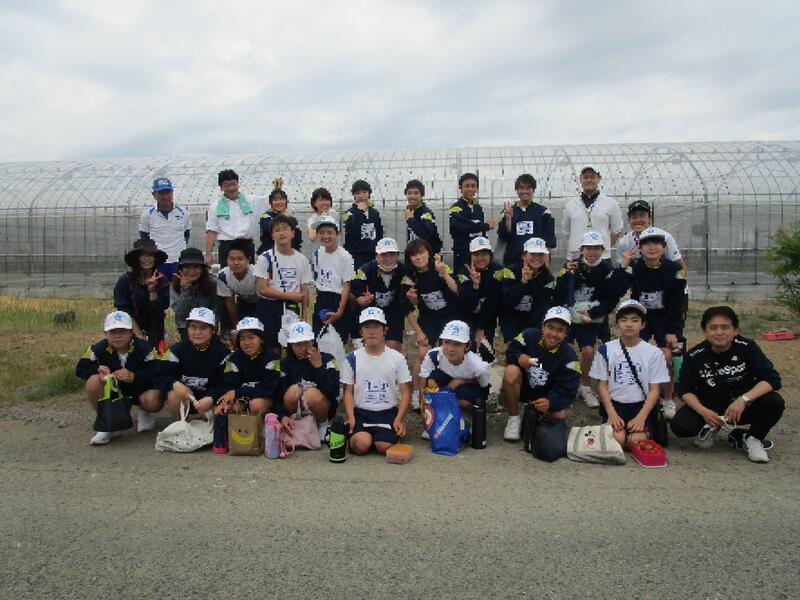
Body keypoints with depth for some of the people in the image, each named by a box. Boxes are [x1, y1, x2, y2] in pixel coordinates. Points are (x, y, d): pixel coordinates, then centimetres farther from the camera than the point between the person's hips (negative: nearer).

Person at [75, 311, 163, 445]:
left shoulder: (144, 348, -18)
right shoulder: (99, 349, -10)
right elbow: (80, 368, -5)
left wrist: (133, 376, -35)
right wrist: (98, 368, -25)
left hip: (140, 390, -3)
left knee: (153, 401, -35)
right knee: (93, 381, -26)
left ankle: (144, 413, 9)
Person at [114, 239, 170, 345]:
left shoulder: (162, 280, -4)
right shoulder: (125, 280, -6)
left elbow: (160, 308, -11)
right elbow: (123, 310, -8)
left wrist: (152, 288, -23)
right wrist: (137, 332, -12)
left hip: (155, 332, 1)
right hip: (130, 331, -1)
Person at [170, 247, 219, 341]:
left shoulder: (212, 283, -13)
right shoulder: (174, 285, -8)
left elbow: (215, 311, -2)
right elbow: (179, 315, -16)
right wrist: (184, 291, -25)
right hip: (184, 329, 0)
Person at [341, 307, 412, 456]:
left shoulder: (397, 358, 3)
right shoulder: (353, 358, 5)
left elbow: (405, 392, 3)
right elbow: (349, 392, 6)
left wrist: (399, 419, -11)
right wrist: (350, 417, -9)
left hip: (388, 412, 0)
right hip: (361, 412, 0)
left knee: (385, 446, -25)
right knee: (361, 445, -27)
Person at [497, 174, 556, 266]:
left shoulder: (543, 212, 6)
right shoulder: (507, 211, 8)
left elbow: (549, 242, 5)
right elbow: (503, 237, 2)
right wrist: (508, 218, -11)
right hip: (513, 261, 1)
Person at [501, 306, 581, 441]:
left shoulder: (569, 357, -17)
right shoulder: (529, 336, -15)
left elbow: (567, 391, -22)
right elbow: (510, 351, -6)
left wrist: (550, 402, -43)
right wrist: (519, 357, -32)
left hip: (546, 396, 0)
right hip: (522, 387, 0)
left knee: (559, 415, -28)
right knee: (511, 371, -31)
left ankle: (536, 415, 12)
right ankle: (514, 418, -12)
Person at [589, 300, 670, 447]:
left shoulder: (653, 353, 0)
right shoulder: (606, 350, 0)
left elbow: (654, 390, 0)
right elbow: (602, 385, 2)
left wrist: (641, 417, -14)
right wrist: (612, 413, -12)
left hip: (640, 406, 0)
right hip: (614, 404, 0)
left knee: (637, 441, -24)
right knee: (617, 440, -24)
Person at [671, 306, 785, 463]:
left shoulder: (747, 348, -15)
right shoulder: (694, 356, -12)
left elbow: (772, 379, -20)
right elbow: (685, 390, -7)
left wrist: (743, 399, -34)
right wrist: (703, 411, -25)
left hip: (744, 406, 0)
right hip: (709, 408, 0)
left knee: (774, 403, -29)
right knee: (679, 425, -25)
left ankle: (752, 438, 0)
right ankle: (712, 428, 10)